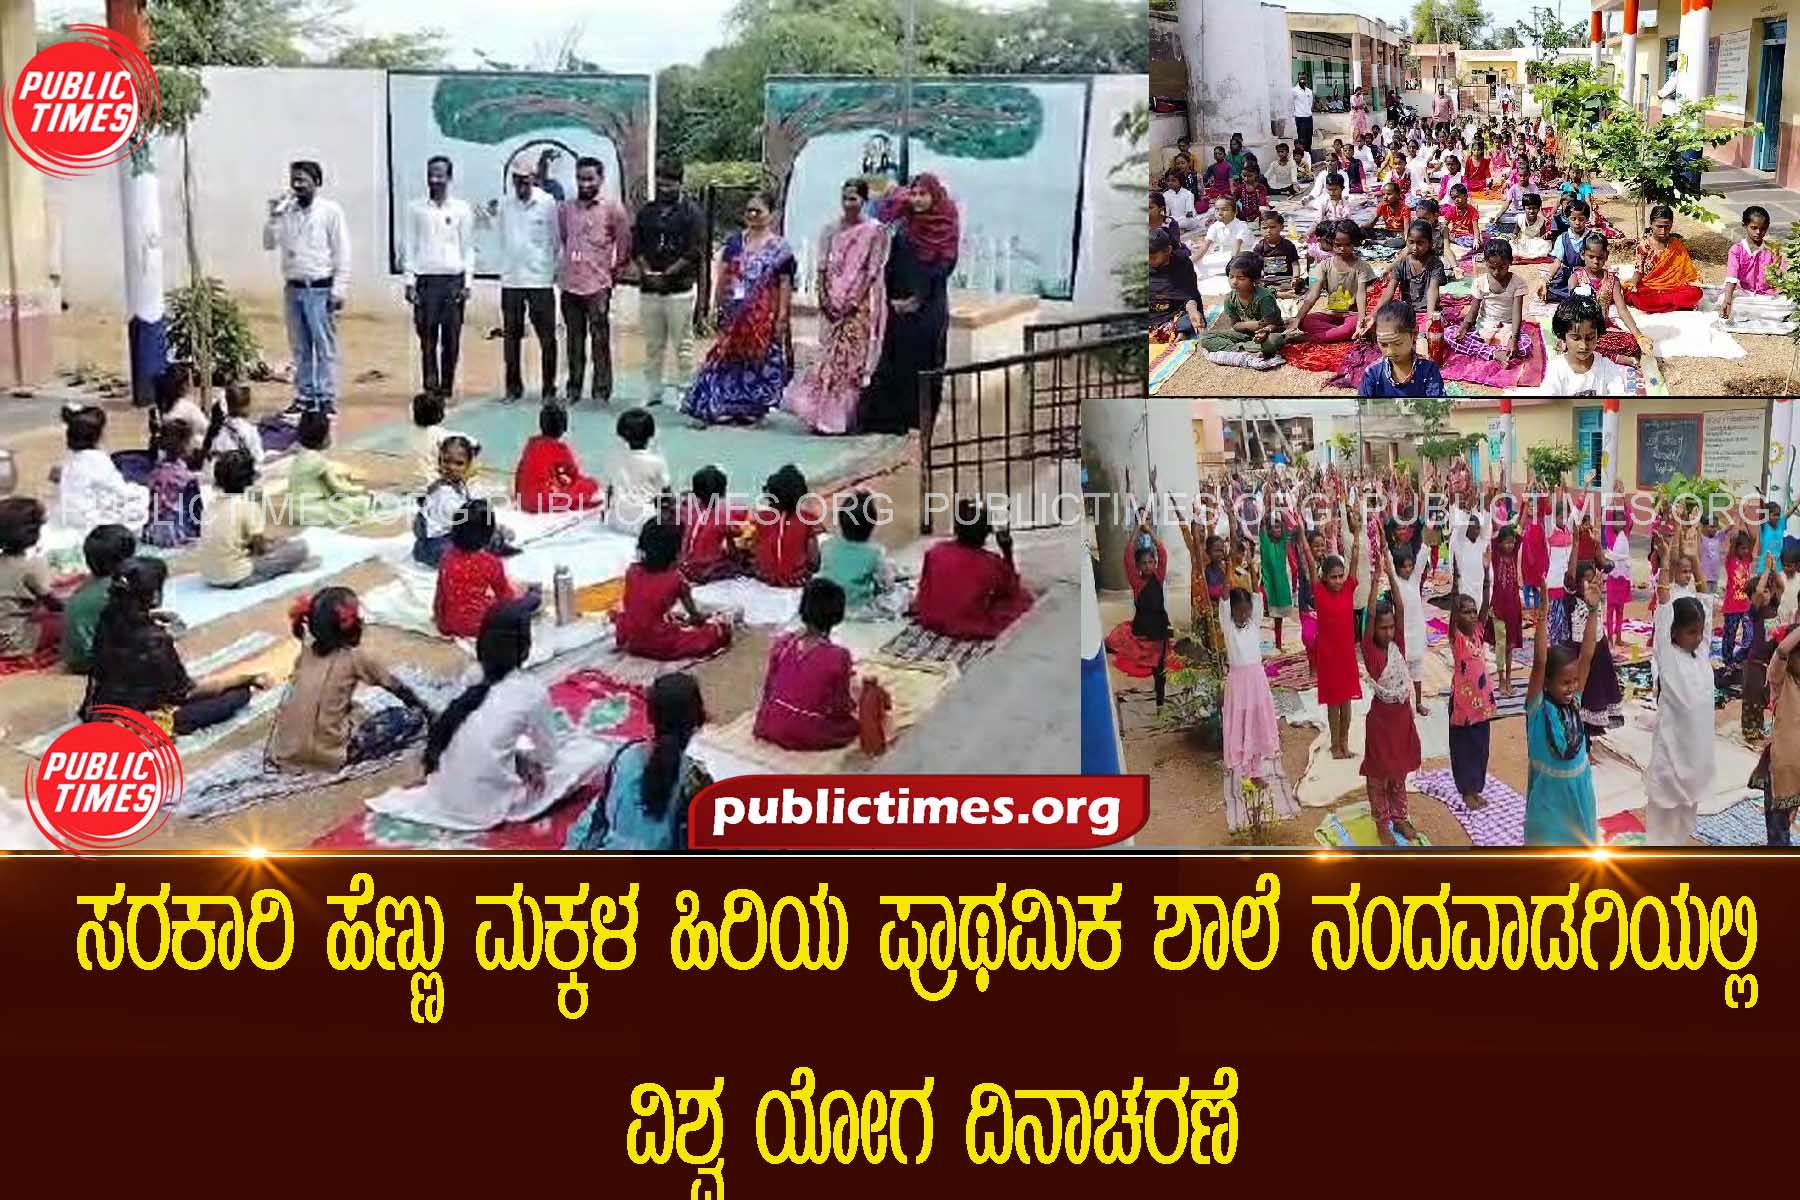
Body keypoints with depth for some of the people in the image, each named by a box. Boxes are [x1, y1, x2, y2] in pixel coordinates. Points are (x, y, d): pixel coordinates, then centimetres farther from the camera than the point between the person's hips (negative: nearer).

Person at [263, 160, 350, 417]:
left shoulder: (330, 211, -3)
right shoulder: (286, 212, 10)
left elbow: (342, 253, -4)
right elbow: (269, 243, 10)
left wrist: (338, 290, -10)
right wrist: (273, 217, -5)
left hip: (320, 289, -5)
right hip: (293, 288, 5)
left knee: (325, 346, -4)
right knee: (300, 348, 9)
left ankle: (326, 398, -1)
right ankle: (304, 396, 15)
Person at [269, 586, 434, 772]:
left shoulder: (307, 650, 6)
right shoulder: (356, 657, -5)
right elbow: (399, 688, 8)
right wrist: (427, 711, 23)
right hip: (326, 755, -6)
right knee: (412, 718, -1)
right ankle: (350, 754, -4)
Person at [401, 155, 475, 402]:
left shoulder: (461, 209, 6)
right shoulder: (416, 209, 7)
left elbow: (468, 248, 7)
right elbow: (409, 246, 7)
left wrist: (467, 282, 0)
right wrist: (409, 281, -1)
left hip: (453, 279, 0)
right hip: (426, 279, 0)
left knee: (451, 338, 1)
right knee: (427, 337, -3)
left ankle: (447, 387, 9)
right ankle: (430, 387, 0)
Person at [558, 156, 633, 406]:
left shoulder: (612, 208, -1)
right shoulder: (565, 208, 10)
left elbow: (625, 244, 2)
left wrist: (615, 272, 2)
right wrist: (562, 267, 16)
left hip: (598, 285, -4)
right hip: (569, 284, 4)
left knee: (600, 341, -4)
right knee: (574, 341, 10)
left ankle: (601, 391, 0)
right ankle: (573, 388, 17)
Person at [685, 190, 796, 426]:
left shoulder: (779, 248, -3)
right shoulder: (735, 243, 10)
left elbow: (785, 284, -5)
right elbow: (722, 276, 12)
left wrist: (781, 317, -10)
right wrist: (718, 306, 7)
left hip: (763, 314, -3)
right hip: (734, 313, 3)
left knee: (758, 357, 3)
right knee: (729, 357, 1)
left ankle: (753, 407, 12)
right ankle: (725, 405, 5)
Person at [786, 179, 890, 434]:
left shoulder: (874, 231, -2)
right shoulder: (830, 229, 11)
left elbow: (872, 271, -7)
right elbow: (823, 267, 10)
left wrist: (855, 301, -14)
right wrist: (823, 296, -3)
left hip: (859, 305, -4)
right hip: (832, 304, 4)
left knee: (849, 358, -6)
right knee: (829, 355, 3)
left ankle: (838, 417, -3)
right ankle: (823, 414, 8)